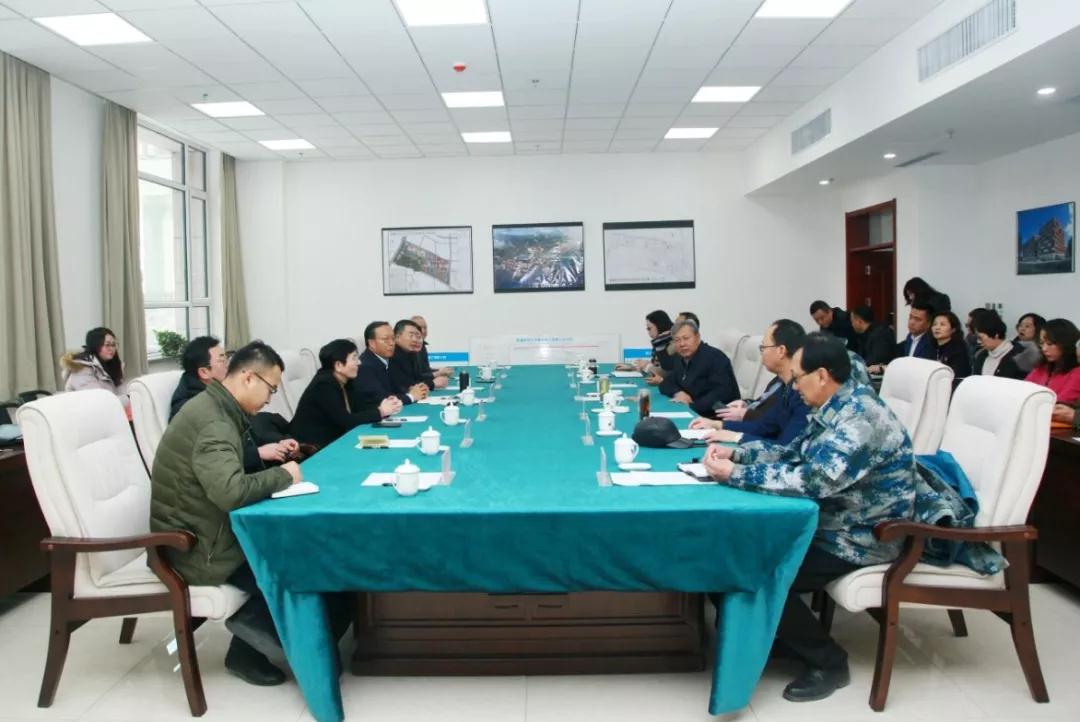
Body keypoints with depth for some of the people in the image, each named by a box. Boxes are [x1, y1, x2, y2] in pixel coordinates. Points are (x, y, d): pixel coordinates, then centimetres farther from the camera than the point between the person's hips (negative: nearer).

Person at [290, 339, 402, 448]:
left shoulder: (340, 381, 4)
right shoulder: (324, 385, -20)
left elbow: (355, 409, 3)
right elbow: (345, 421, -23)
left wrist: (382, 406, -12)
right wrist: (380, 412, -17)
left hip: (330, 440, 8)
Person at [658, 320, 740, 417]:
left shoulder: (715, 358, -15)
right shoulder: (681, 359, 10)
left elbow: (722, 394, -25)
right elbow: (666, 384, 12)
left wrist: (691, 407, -28)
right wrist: (678, 393, -10)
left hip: (718, 418, -7)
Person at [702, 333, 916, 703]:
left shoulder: (860, 417, -26)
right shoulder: (836, 410, 6)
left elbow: (811, 480, -34)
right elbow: (792, 453, 14)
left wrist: (734, 475, -28)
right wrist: (735, 452, 0)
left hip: (861, 538, -10)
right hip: (832, 521, 10)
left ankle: (828, 661, 2)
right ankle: (782, 631, 21)